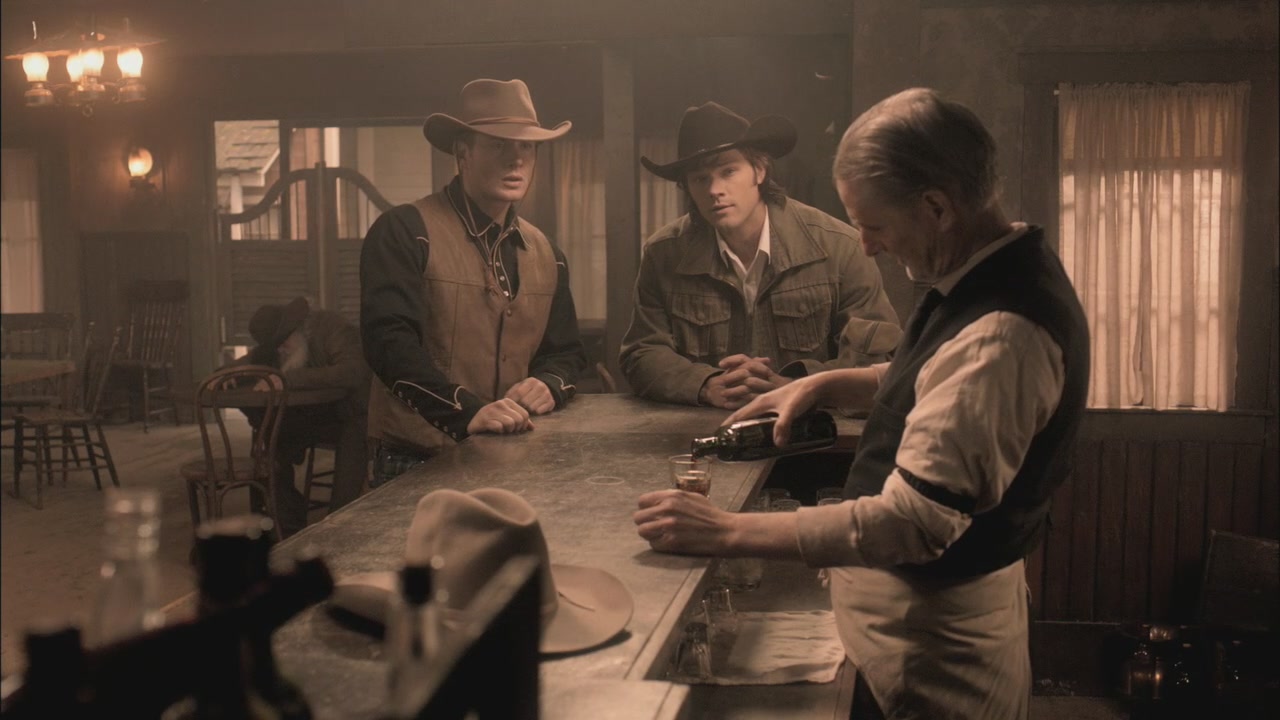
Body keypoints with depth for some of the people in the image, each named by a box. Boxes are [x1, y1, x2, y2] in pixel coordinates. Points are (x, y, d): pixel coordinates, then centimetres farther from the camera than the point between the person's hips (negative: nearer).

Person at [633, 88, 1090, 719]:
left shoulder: (1001, 333, -31)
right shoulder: (1001, 271, 1)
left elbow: (914, 519, -33)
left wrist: (726, 532, -29)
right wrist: (827, 384, 6)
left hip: (933, 639, -9)